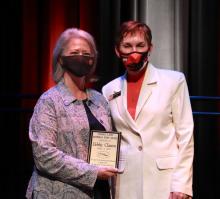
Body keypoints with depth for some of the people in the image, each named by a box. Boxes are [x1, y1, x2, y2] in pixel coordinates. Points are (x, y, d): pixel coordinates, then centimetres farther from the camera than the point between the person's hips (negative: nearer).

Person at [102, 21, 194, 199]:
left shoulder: (174, 81, 0)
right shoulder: (109, 90, 9)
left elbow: (185, 135, -3)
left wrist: (181, 184, -8)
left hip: (164, 180, -3)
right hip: (125, 183, 3)